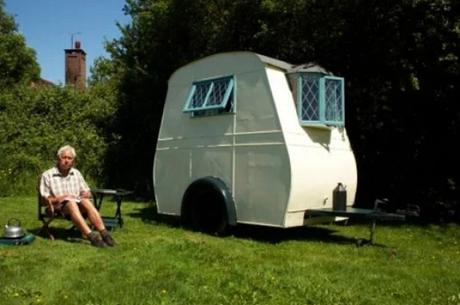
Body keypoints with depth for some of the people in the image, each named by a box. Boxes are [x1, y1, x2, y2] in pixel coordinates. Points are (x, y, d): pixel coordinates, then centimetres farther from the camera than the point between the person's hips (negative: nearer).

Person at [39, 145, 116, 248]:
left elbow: (87, 193, 21)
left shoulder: (76, 173, 20)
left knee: (86, 201, -32)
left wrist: (85, 195, -3)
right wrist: (58, 199, -15)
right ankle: (91, 236, -54)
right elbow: (45, 199, 2)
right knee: (71, 203, -37)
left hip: (78, 204, 4)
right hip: (59, 207, -3)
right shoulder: (47, 175, 6)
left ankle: (104, 233, -46)